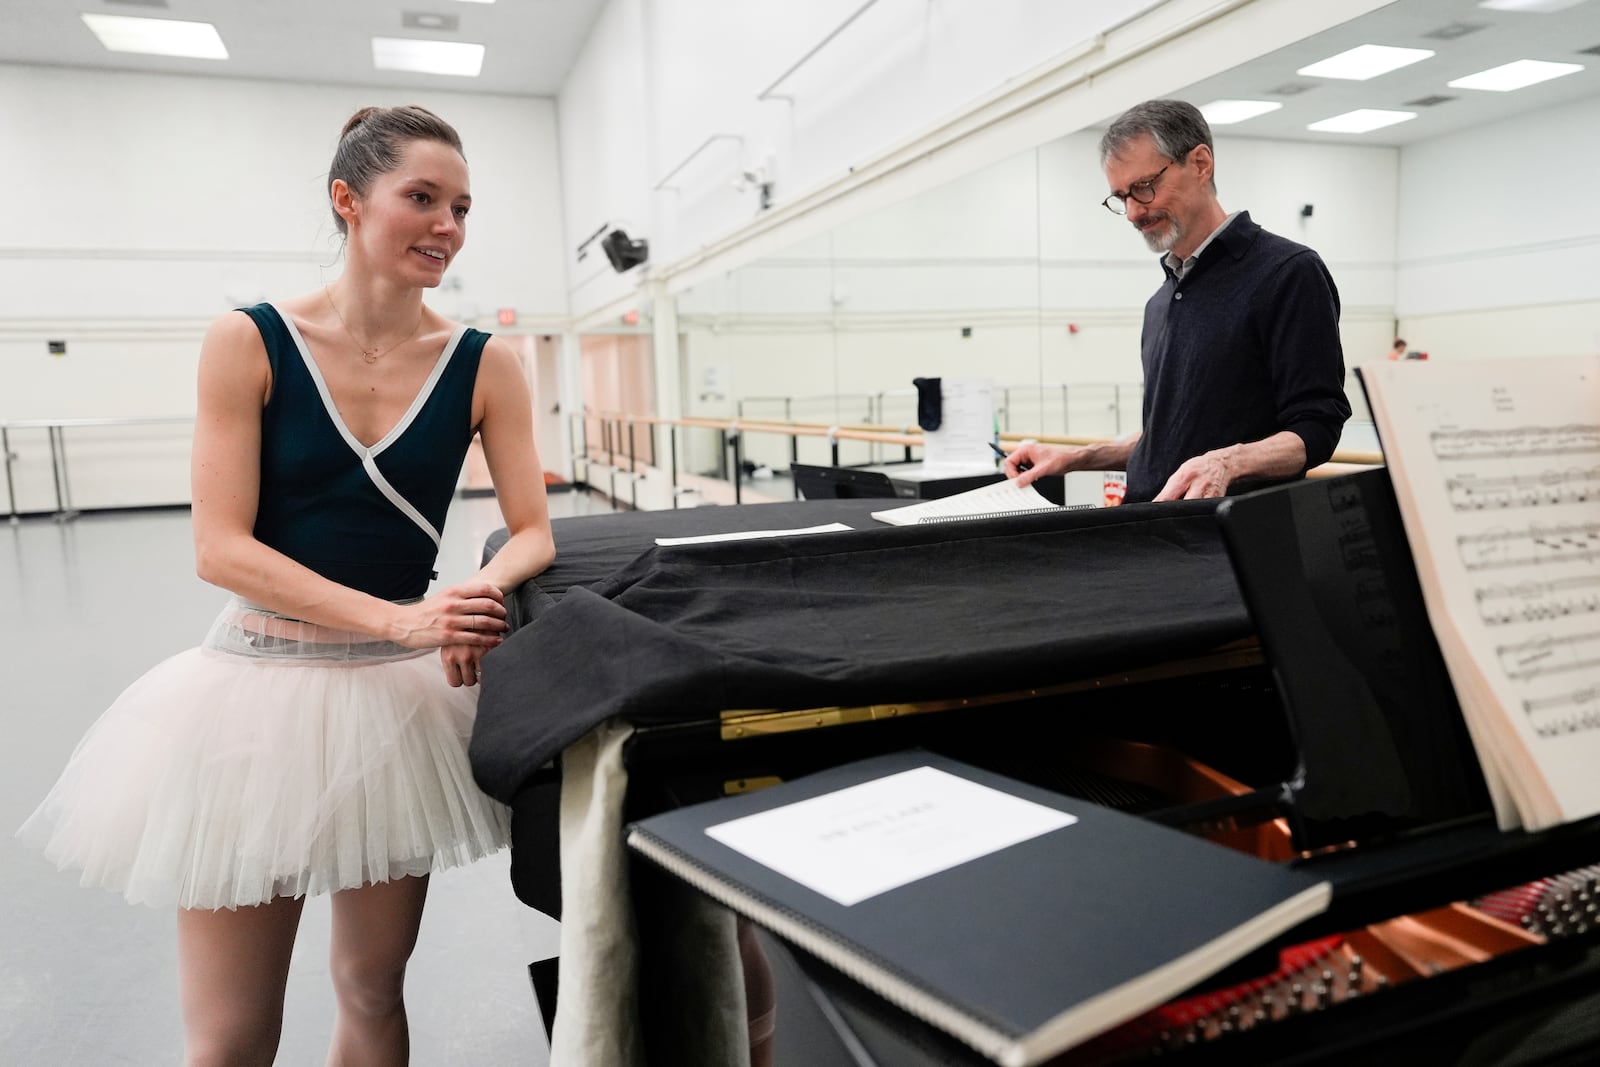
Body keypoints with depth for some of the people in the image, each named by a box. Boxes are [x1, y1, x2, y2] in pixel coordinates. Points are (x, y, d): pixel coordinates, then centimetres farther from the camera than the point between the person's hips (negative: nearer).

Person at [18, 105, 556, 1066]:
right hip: (261, 688, -1)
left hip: (400, 696, 2)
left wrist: (481, 591, -23)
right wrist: (401, 618, -22)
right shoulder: (250, 343, -6)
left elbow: (534, 533, -1)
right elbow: (221, 549, -11)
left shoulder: (485, 364, -2)